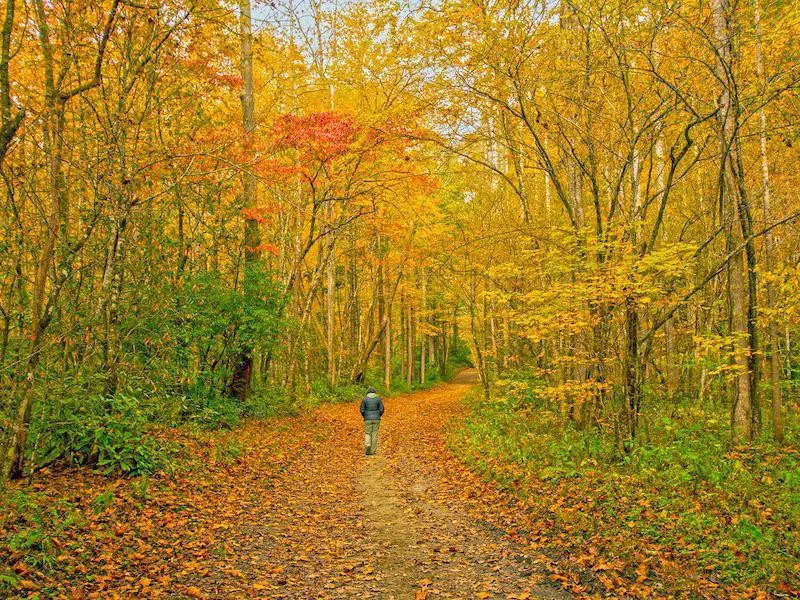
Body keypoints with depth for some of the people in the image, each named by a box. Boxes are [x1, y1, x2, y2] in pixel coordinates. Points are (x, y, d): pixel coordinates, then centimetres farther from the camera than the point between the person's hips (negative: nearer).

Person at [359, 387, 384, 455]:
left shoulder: (364, 399, -3)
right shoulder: (378, 398, 0)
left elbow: (362, 410, -5)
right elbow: (381, 410, -3)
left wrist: (365, 417, 11)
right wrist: (378, 416, 12)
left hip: (368, 419, -1)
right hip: (376, 419, 1)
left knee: (367, 434, 11)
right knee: (374, 434, 9)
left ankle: (367, 445, -16)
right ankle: (372, 451, 8)